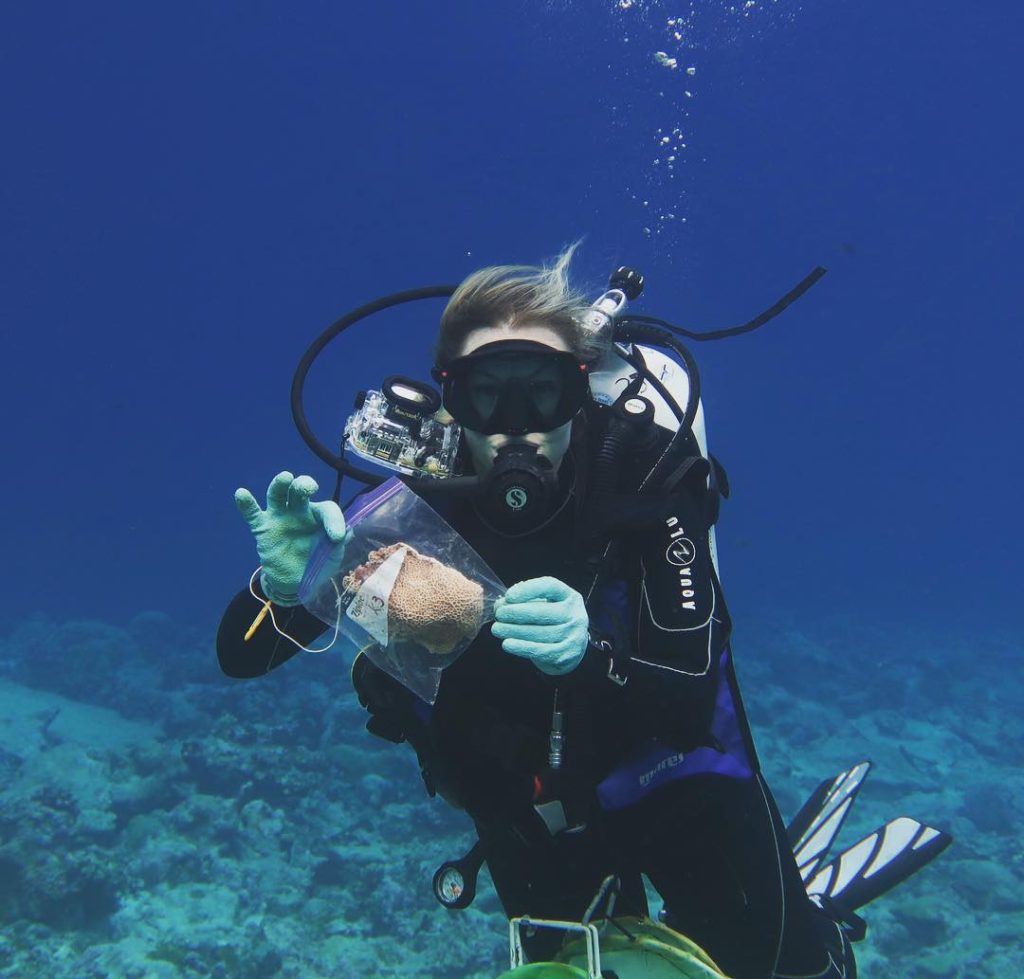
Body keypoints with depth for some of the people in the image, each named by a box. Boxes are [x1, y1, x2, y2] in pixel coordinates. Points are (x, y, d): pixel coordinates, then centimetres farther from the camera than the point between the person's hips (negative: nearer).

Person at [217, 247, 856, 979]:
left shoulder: (643, 484, -26)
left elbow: (694, 706, -28)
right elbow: (239, 658, -19)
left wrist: (593, 653, -49)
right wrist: (285, 588, -42)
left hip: (670, 780, -2)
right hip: (525, 813, 2)